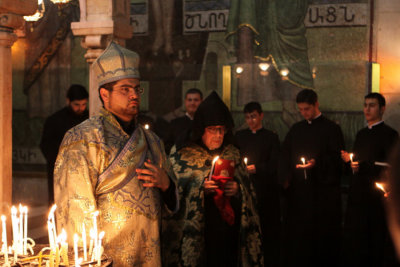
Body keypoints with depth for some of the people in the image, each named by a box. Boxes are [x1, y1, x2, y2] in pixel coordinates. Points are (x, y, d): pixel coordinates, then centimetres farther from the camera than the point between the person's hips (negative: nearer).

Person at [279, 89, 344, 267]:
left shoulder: (331, 129, 2)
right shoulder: (296, 129, 16)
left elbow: (337, 159, -4)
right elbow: (285, 157, 17)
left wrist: (317, 163, -20)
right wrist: (285, 178, 1)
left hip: (323, 191, -4)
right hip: (298, 190, 4)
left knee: (323, 236, -3)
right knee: (296, 236, 1)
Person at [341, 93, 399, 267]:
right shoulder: (361, 134, 17)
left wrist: (363, 167, -19)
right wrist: (349, 160, 0)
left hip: (376, 195, -6)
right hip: (358, 193, 6)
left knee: (377, 238, -1)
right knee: (354, 239, 5)